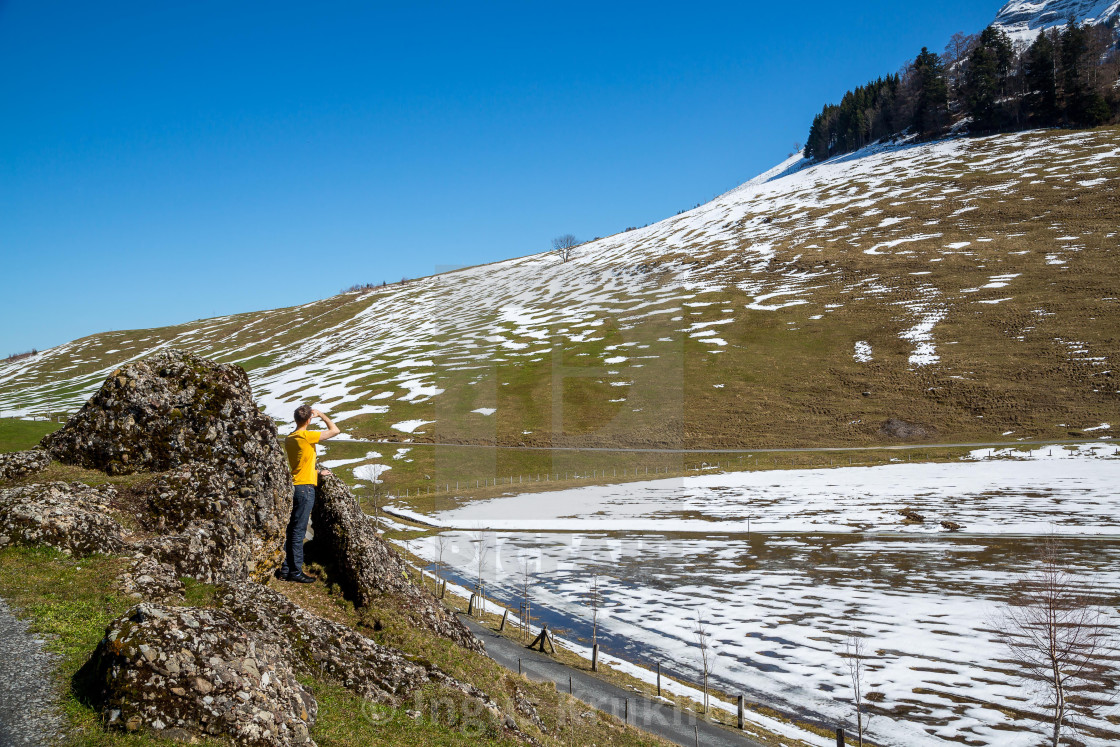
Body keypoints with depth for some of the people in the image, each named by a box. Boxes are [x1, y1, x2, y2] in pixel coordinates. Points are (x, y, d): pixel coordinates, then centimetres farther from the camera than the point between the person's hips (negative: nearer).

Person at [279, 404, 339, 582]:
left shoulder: (289, 439, 12)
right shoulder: (306, 436, -14)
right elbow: (335, 430, -11)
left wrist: (317, 472, 32)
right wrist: (321, 415, 2)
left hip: (292, 487, 8)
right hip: (305, 488, -8)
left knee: (290, 530, 12)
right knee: (298, 532, -5)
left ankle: (286, 569, 17)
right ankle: (296, 571, 0)